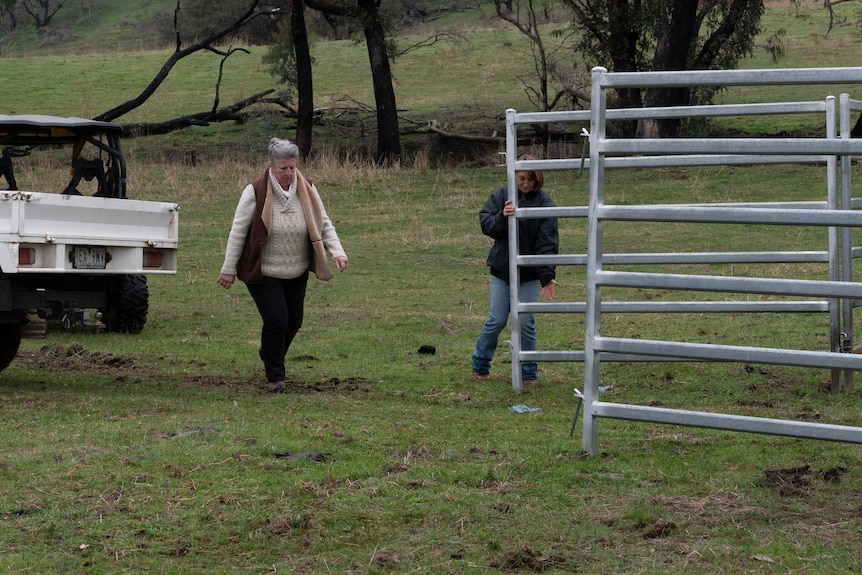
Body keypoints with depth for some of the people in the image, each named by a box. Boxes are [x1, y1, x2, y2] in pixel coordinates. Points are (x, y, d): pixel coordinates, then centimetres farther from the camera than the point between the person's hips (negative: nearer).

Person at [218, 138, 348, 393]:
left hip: (297, 273, 5)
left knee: (294, 322, 10)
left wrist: (337, 251, -10)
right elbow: (238, 232, -7)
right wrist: (229, 269, -5)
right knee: (276, 320, -13)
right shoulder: (255, 193, -13)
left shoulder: (307, 192, -2)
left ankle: (270, 355, 40)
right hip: (263, 273, -5)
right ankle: (275, 377, 3)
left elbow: (324, 225, 7)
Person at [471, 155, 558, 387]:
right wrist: (502, 217, -28)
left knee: (526, 324, -1)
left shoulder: (544, 203, -7)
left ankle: (529, 373, 13)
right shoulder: (500, 196, -3)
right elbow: (486, 225, -8)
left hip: (529, 274, -1)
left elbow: (547, 243, -11)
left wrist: (547, 276, -19)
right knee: (497, 321, 3)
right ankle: (480, 365, 22)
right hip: (501, 271, 1)